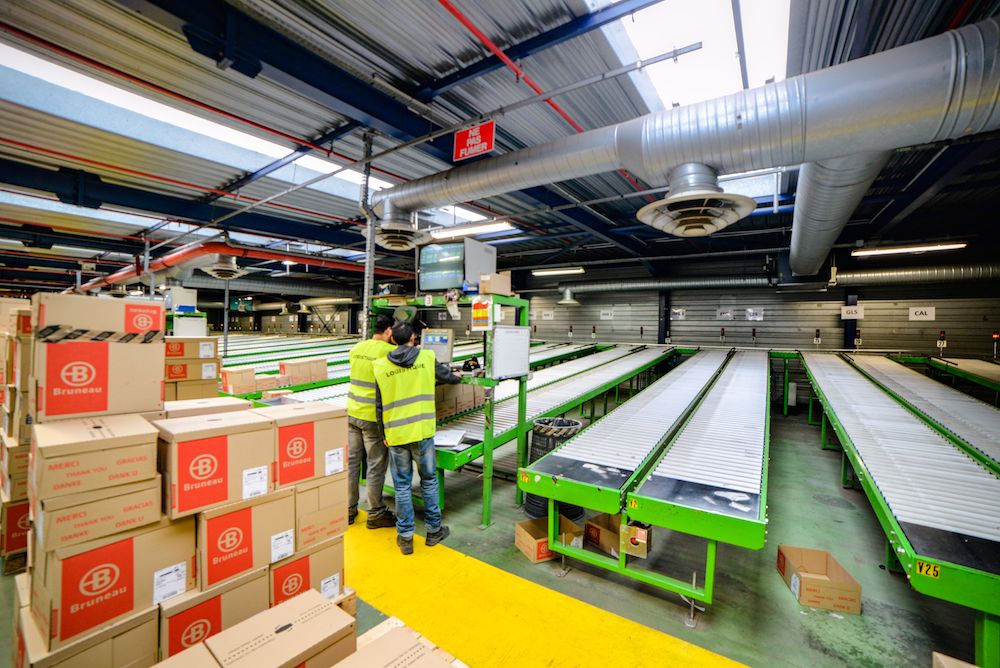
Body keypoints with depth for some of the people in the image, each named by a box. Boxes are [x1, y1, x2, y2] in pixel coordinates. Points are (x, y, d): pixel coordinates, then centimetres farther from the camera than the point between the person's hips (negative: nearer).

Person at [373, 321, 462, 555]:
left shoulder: (380, 366, 0)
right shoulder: (427, 358, -3)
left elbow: (379, 405, 5)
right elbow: (447, 376, 14)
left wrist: (383, 434, 16)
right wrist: (457, 377, 37)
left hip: (395, 434, 1)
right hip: (423, 431, 0)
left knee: (402, 485, 13)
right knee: (429, 480, 16)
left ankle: (405, 537, 23)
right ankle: (434, 530, 29)